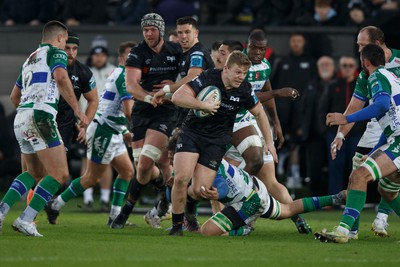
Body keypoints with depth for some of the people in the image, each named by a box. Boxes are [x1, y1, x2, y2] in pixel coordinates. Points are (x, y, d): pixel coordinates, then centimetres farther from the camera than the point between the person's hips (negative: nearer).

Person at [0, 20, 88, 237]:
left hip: (20, 119, 9)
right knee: (59, 174, -6)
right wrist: (77, 111, -17)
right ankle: (25, 220, -15)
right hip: (40, 116, -9)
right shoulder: (55, 52, 3)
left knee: (34, 173, 22)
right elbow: (61, 77, -17)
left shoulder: (30, 59, 27)